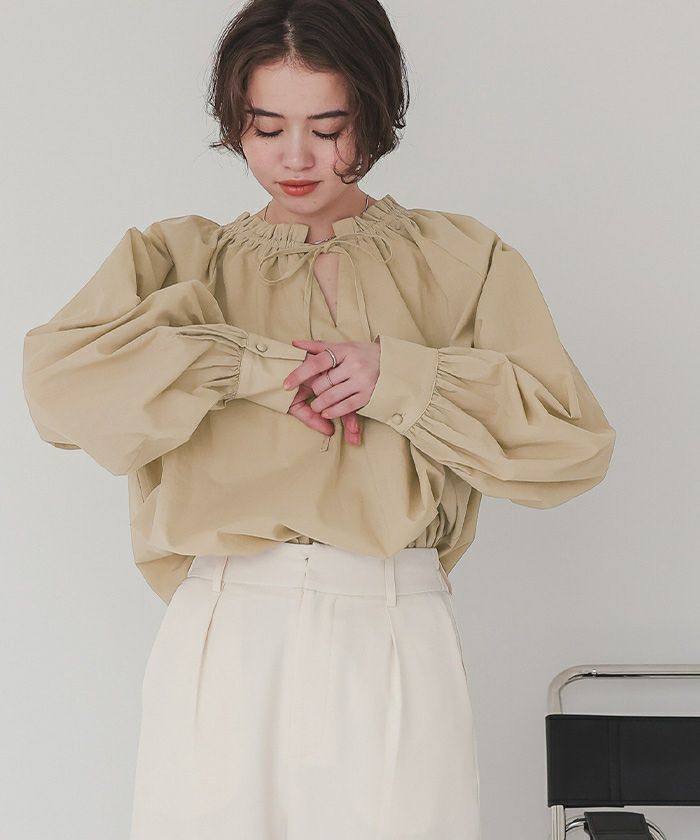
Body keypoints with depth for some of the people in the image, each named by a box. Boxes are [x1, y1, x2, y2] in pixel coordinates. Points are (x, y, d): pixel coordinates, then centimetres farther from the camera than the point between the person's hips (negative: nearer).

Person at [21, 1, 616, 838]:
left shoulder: (461, 261, 9)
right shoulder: (179, 258, 10)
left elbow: (574, 439, 0)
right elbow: (58, 375, -8)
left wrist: (394, 377, -10)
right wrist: (255, 365, -12)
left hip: (394, 643, 0)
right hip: (222, 640, 1)